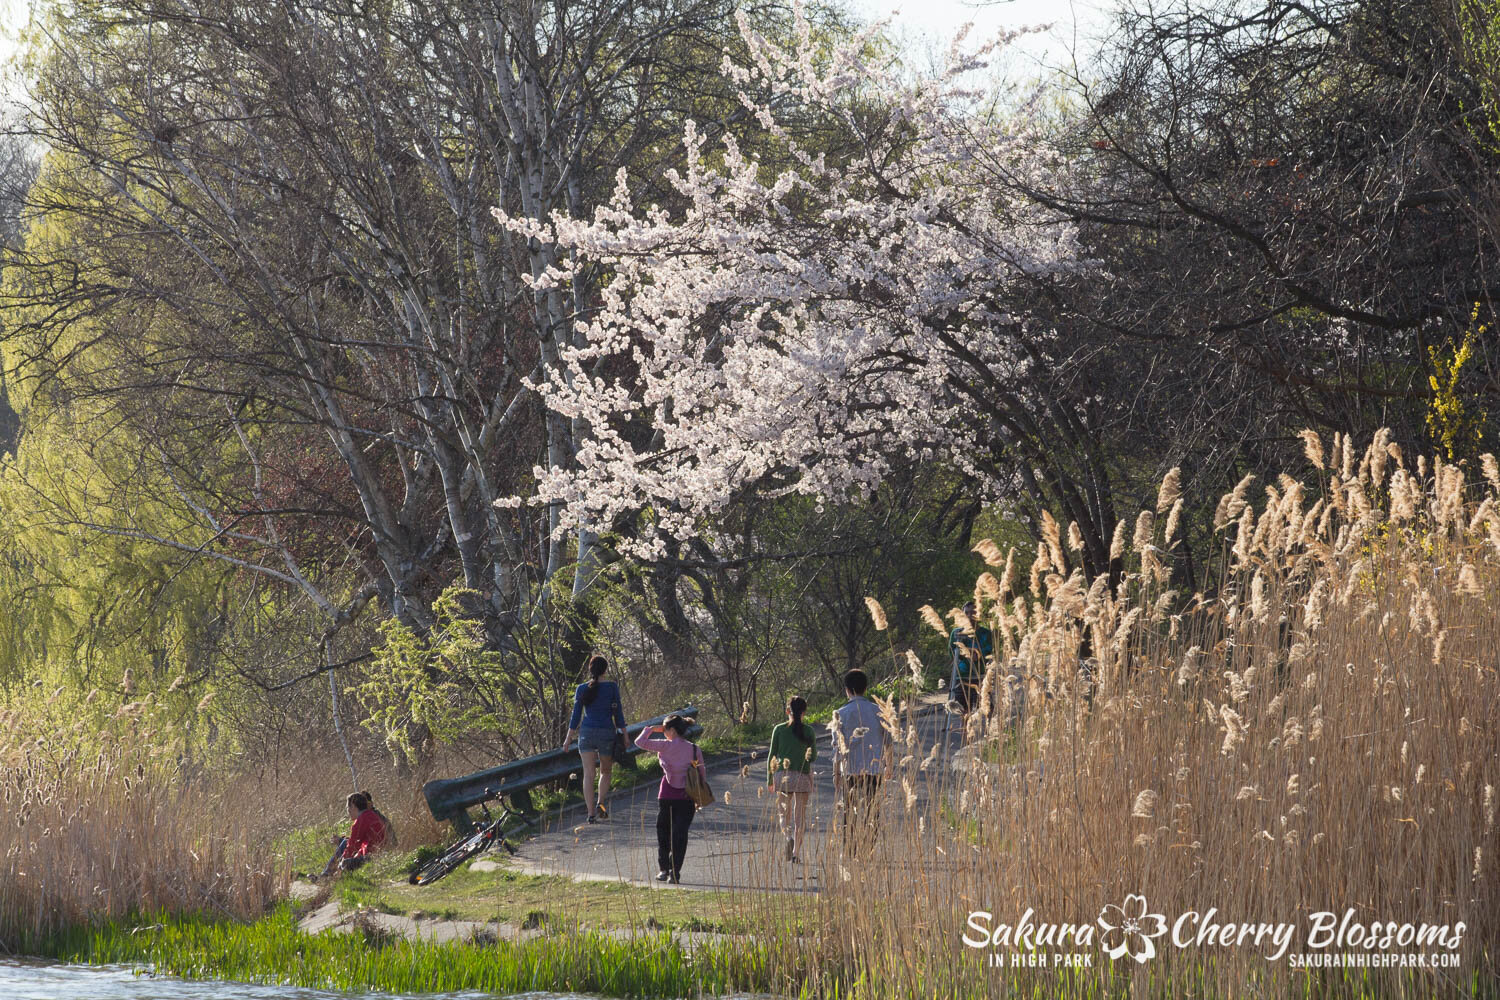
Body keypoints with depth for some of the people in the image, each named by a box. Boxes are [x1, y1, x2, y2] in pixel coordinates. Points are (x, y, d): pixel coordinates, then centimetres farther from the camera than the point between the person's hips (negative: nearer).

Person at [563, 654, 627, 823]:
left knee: (589, 774, -1)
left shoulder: (582, 689, 0)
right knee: (605, 772, 16)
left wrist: (569, 738, 11)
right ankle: (600, 804, -3)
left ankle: (591, 812, -11)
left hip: (586, 733, 1)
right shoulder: (612, 687, -5)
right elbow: (618, 714, -3)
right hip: (606, 733, -1)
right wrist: (624, 734, 7)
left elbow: (576, 715, 3)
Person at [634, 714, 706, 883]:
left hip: (667, 795, -2)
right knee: (680, 834, 2)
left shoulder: (666, 746, -7)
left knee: (663, 832, 14)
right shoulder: (695, 749, 3)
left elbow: (640, 742, -3)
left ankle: (664, 869, 15)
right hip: (686, 797, 2)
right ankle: (675, 872, -3)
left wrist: (651, 729, 12)